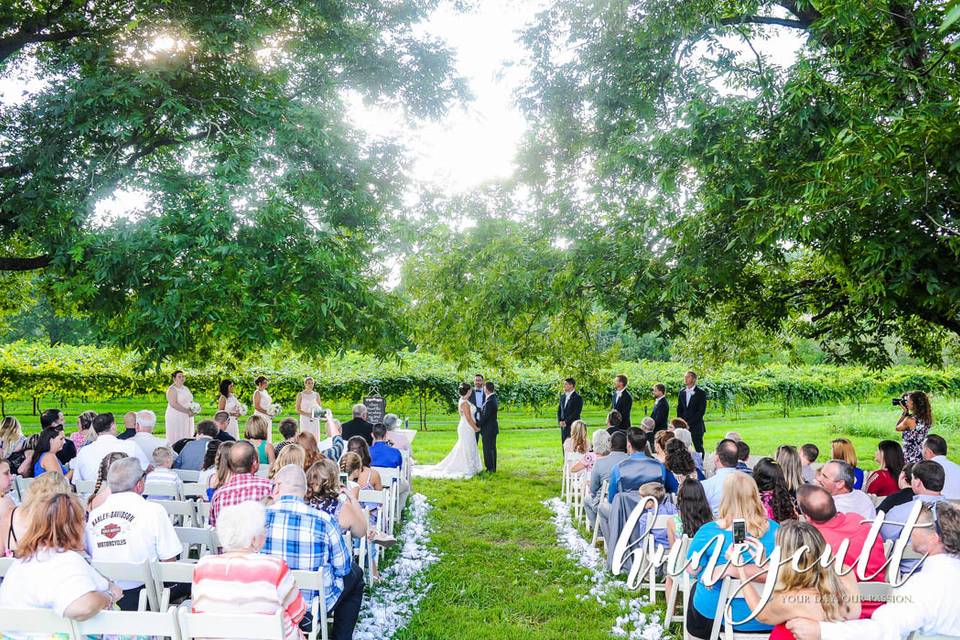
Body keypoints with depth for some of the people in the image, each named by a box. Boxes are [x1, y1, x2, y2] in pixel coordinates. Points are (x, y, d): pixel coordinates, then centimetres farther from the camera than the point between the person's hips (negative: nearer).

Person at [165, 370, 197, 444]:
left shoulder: (185, 388, 13)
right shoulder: (172, 389, -10)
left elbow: (190, 401, 20)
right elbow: (173, 404, -20)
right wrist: (187, 411, -22)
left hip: (186, 418, 7)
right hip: (175, 418, -7)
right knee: (176, 439, -6)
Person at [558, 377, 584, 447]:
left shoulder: (578, 398, -9)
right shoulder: (562, 396, 13)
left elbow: (576, 413, -14)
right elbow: (559, 410, 16)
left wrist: (566, 422, -14)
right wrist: (560, 421, 1)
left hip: (573, 426, -7)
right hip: (563, 426, 7)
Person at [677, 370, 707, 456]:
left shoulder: (701, 393, -3)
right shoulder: (682, 392, 13)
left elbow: (702, 411, -9)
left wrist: (689, 423, -13)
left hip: (696, 426, -4)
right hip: (684, 426, 4)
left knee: (699, 449, -2)